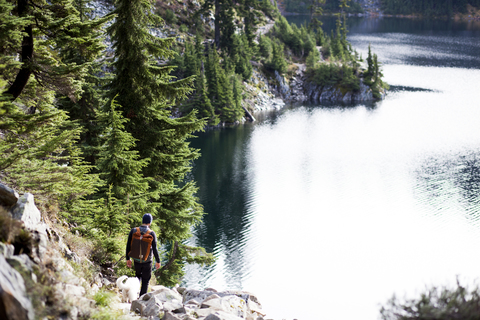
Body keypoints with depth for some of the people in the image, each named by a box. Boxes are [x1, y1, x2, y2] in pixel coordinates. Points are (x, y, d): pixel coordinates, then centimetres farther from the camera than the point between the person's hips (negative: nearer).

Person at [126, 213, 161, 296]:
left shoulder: (133, 231, -10)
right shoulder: (152, 233, -16)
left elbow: (128, 246, -4)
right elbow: (154, 249, -14)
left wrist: (128, 259, 8)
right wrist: (158, 261, 0)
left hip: (136, 260, 2)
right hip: (147, 261, -2)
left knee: (138, 275, 30)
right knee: (145, 281, 12)